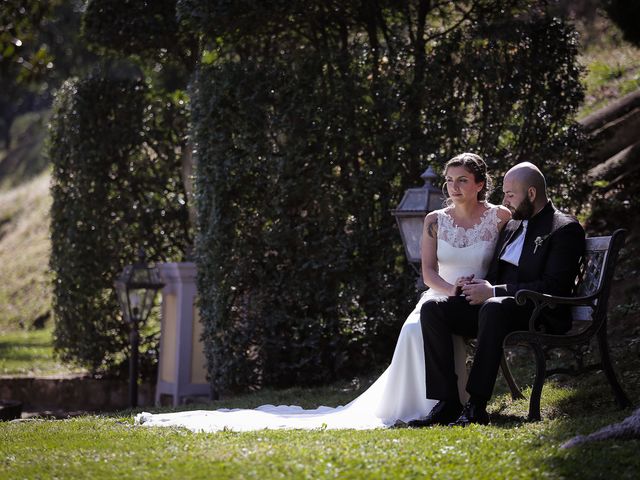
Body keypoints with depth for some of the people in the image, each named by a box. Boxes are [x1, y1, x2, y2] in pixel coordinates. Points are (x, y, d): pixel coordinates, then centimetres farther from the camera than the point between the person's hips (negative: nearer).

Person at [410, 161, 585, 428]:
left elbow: (553, 287, -16)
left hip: (539, 315, -8)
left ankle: (476, 407, -40)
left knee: (494, 308, -40)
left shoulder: (565, 229, -5)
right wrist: (480, 286, 0)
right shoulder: (512, 226, 21)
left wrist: (494, 292, -18)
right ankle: (447, 403, -21)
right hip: (494, 306, 8)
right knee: (432, 310, -12)